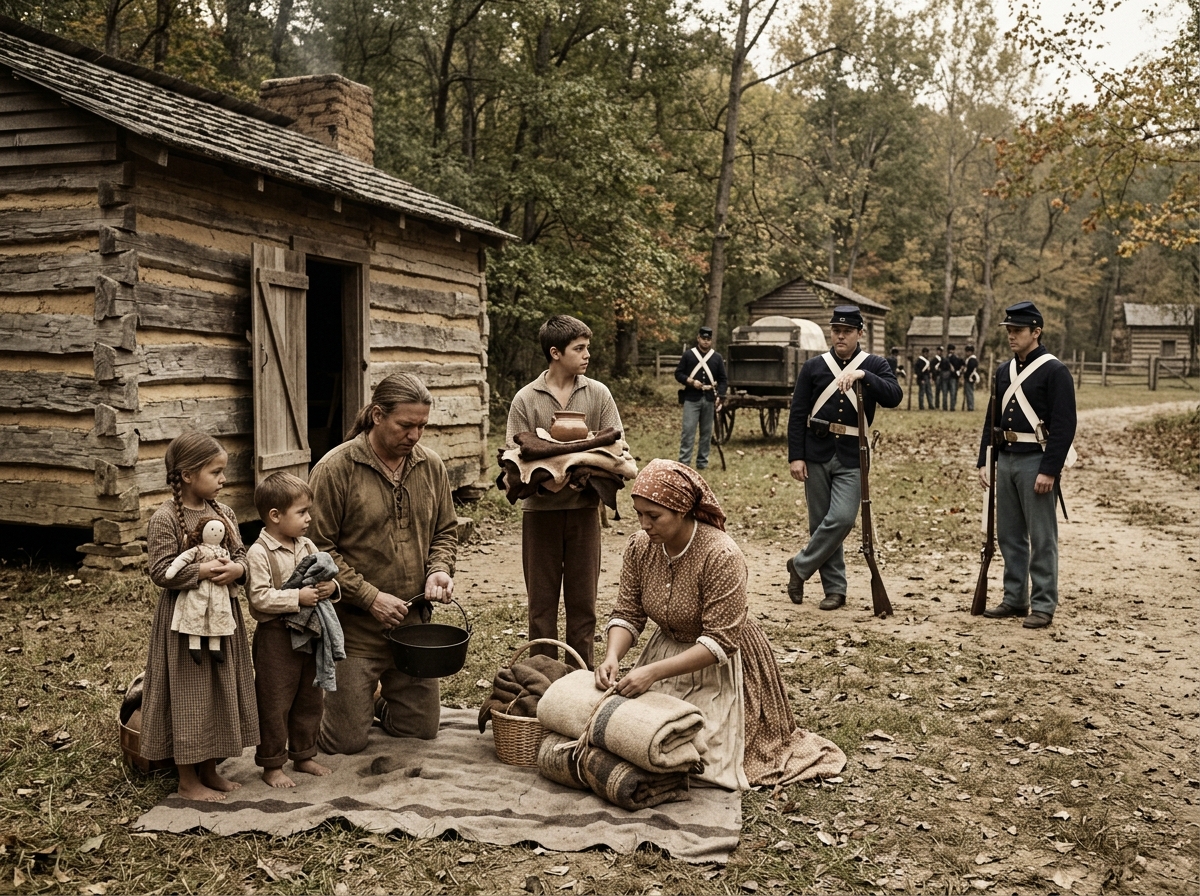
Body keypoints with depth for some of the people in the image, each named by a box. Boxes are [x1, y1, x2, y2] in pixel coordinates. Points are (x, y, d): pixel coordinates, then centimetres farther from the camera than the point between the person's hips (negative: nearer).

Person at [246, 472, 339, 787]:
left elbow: (326, 576, 14)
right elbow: (260, 597, -22)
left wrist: (330, 586, -9)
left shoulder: (307, 546, 6)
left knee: (311, 699, 16)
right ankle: (271, 765, 18)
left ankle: (303, 755, 32)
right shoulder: (259, 554, -15)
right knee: (274, 704, 4)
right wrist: (297, 597, -25)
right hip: (276, 639, -7)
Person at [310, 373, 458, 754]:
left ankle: (371, 699, 40)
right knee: (345, 742, 2)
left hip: (413, 623, 5)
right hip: (353, 626, -5)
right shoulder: (335, 469, -14)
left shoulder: (431, 466, 3)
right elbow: (318, 548, -14)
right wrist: (370, 596, -18)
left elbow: (445, 531, 14)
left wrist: (440, 569, -7)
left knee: (421, 730, 12)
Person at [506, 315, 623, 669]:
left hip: (584, 507, 1)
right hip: (540, 508, -1)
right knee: (541, 600, 8)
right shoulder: (525, 399, -1)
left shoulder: (598, 394, 3)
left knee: (583, 599, 8)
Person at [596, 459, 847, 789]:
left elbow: (719, 643, -29)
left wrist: (654, 672, -36)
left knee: (702, 759, -9)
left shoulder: (722, 557, -30)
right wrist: (612, 657, -27)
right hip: (668, 650, 6)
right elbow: (627, 613, -6)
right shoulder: (640, 546, -11)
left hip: (719, 667, -5)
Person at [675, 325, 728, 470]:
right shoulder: (688, 355, 3)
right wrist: (691, 381, -12)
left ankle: (702, 462, 16)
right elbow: (678, 374, 5)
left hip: (709, 399, 3)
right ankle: (683, 462, -8)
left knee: (706, 432, 7)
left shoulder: (717, 358, 9)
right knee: (688, 430, -9)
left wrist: (719, 396, -3)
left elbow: (723, 380, 10)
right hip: (691, 398, -3)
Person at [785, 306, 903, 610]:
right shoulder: (813, 366, 5)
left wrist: (863, 375, -27)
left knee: (842, 519, -15)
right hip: (816, 455, 2)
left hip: (852, 459, -1)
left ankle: (800, 566, 6)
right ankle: (835, 589, 17)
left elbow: (894, 397, -15)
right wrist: (796, 456, -5)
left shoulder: (874, 365, 3)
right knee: (821, 523, 5)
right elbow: (797, 414, 2)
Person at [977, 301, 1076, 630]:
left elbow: (1064, 424, -14)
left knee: (1041, 538, 0)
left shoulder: (1054, 370, -9)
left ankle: (1044, 606, 7)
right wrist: (984, 461, 11)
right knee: (1009, 535, 12)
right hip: (1006, 460, 7)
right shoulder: (1004, 371, 13)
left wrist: (1049, 471, -19)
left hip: (1036, 461, -7)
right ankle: (1015, 600, 22)